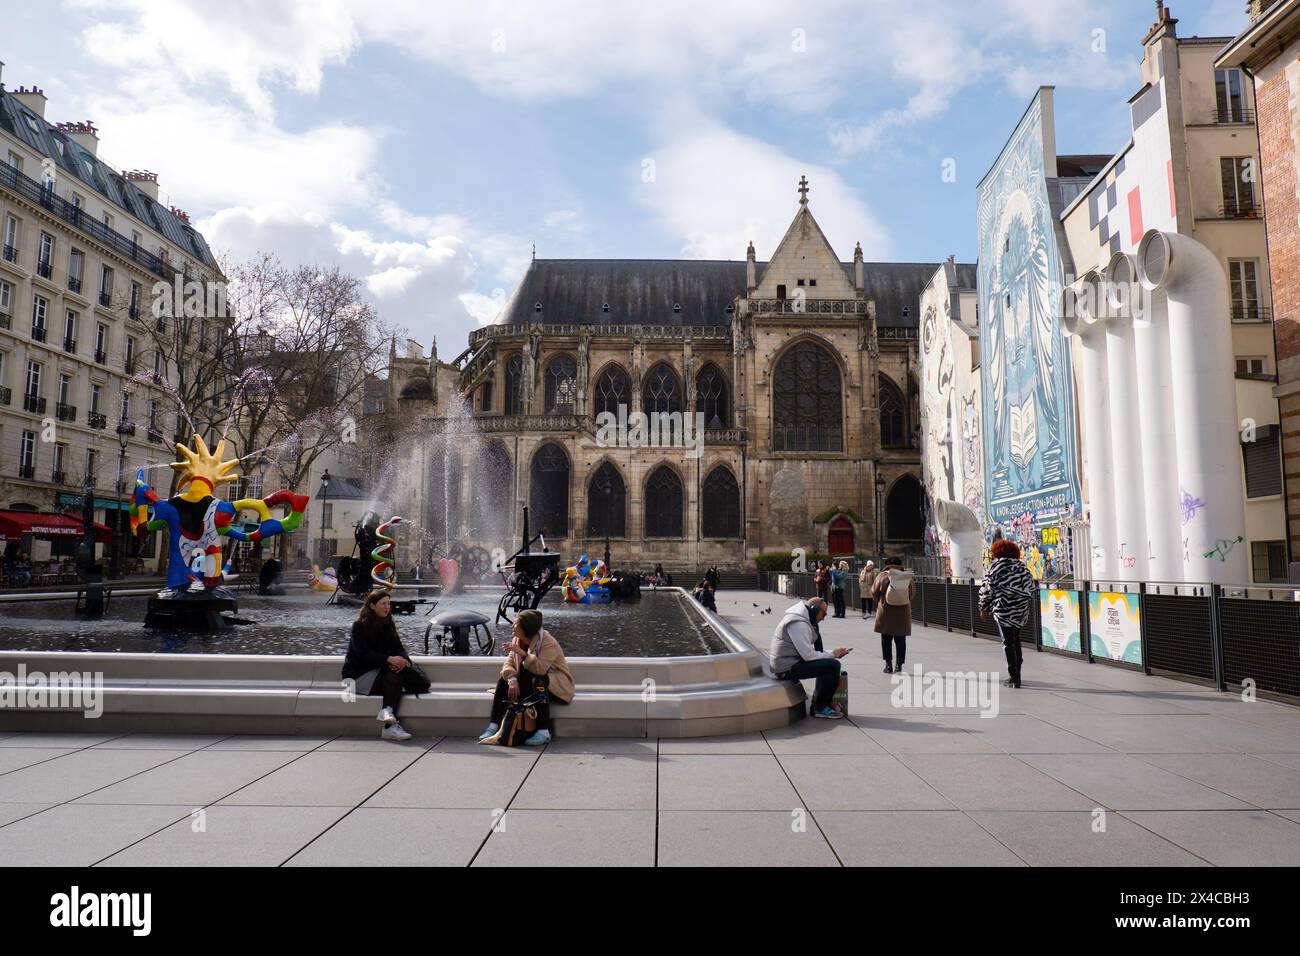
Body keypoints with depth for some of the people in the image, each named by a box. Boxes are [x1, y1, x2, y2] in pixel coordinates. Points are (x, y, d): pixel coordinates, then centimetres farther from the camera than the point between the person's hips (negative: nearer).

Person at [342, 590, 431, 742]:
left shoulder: (387, 624, 12)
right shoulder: (360, 625, -9)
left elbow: (398, 648, 4)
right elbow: (363, 654, -21)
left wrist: (404, 660, -21)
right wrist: (389, 659, -34)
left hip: (379, 671, 6)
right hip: (359, 674, -6)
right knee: (394, 676, -34)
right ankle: (390, 727, -40)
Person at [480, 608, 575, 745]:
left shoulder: (549, 642, -23)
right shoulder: (517, 640, -1)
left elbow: (541, 668, -37)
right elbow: (509, 663, -7)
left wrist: (522, 653, -39)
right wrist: (512, 680, -26)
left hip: (556, 683, -7)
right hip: (527, 681, 7)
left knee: (538, 681, -38)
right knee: (503, 680, -13)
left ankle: (544, 732, -36)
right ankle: (493, 726, -15)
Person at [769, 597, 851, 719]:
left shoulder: (803, 621, 15)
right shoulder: (798, 623, -19)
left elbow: (809, 650, 16)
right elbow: (808, 655, -23)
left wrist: (833, 653, 4)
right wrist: (832, 654, -11)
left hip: (791, 662, 11)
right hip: (788, 668, -11)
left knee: (827, 663, 19)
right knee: (833, 665, -16)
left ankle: (817, 705, 21)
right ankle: (820, 708, -2)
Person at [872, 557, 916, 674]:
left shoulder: (882, 576, -8)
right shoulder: (908, 577, -3)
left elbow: (874, 592, 0)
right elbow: (913, 593, 7)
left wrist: (878, 603, 20)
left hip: (886, 612, -2)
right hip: (903, 613, 2)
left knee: (886, 639, 8)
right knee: (900, 640, 11)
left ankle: (888, 664, 6)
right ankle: (899, 665, 13)